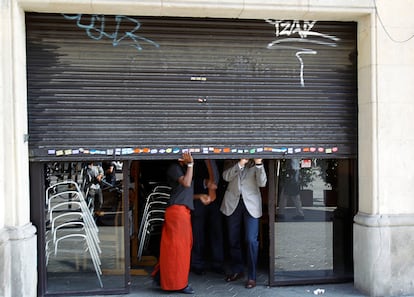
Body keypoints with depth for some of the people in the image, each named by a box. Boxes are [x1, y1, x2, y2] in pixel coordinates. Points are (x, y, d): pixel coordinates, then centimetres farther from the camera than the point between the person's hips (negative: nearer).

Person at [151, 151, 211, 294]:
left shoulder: (184, 168, 21)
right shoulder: (174, 168, -6)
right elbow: (186, 183, -21)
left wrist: (199, 196, 13)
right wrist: (190, 164, -17)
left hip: (184, 211, 9)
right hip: (177, 210, -9)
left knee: (183, 246, 11)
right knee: (178, 247, -5)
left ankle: (162, 276, 19)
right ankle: (178, 283, 2)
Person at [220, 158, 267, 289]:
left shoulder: (256, 163, 5)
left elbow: (262, 183, -8)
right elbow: (226, 176, -8)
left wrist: (258, 164, -20)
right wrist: (240, 163, -19)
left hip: (251, 204, -2)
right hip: (233, 202, 2)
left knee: (251, 240, -9)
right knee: (233, 239, 9)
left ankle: (251, 276, 0)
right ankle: (237, 270, 27)